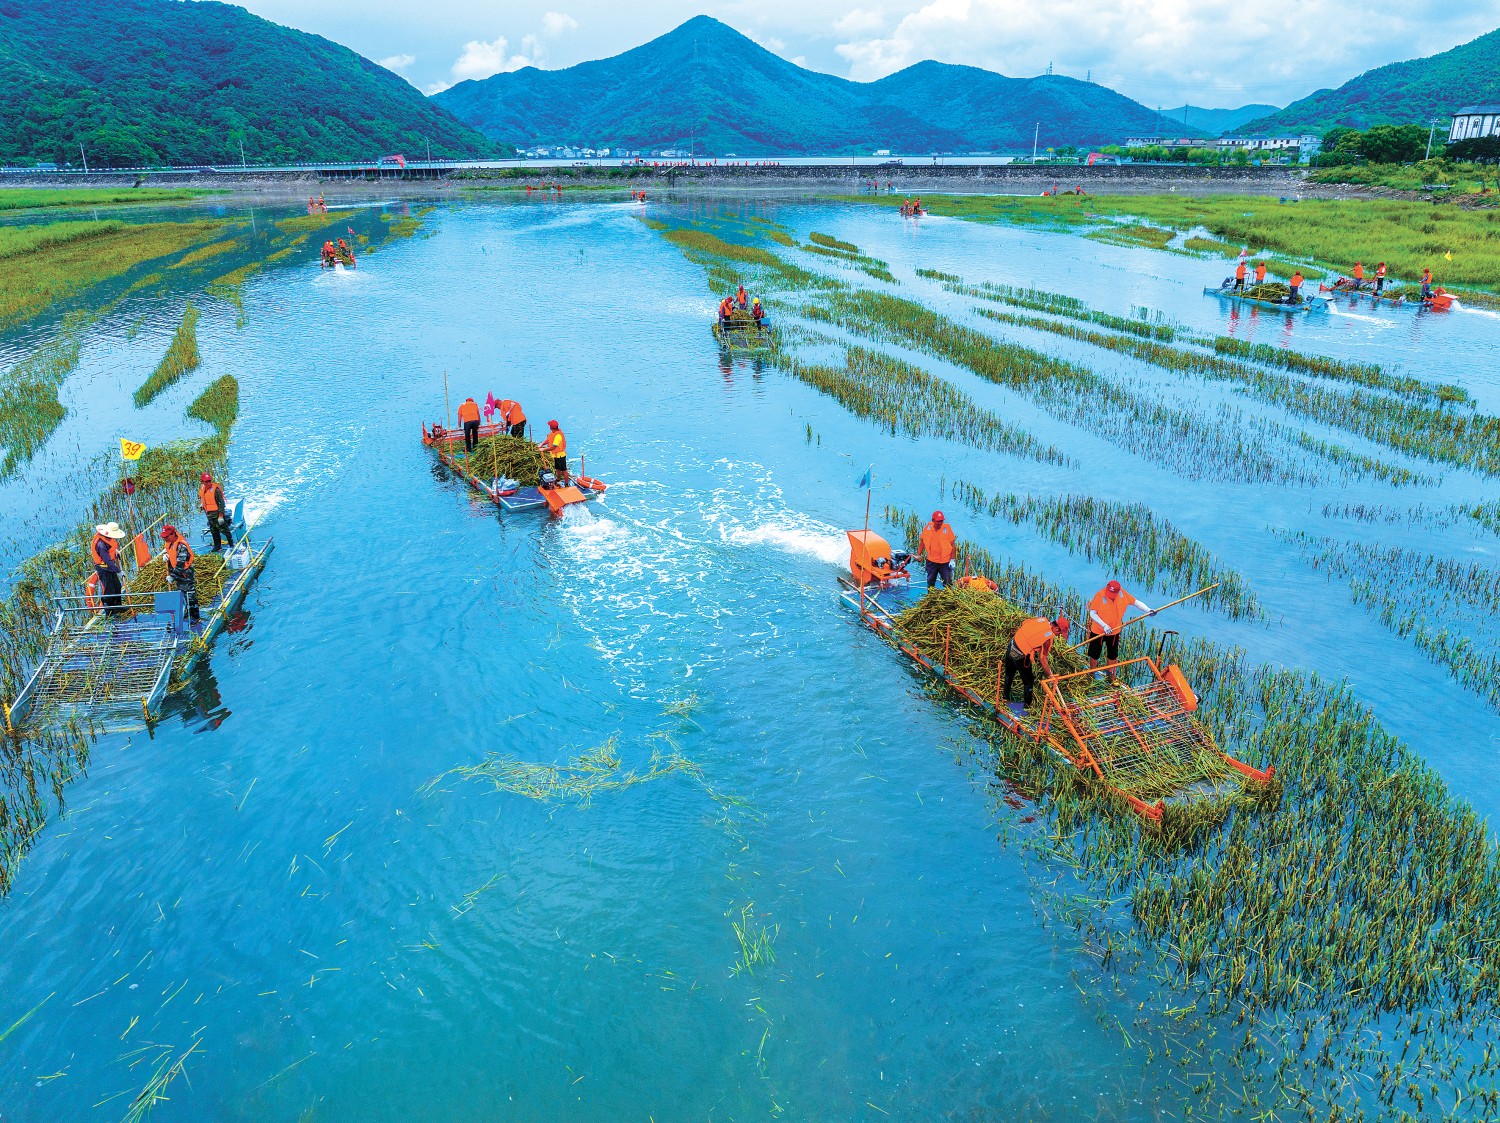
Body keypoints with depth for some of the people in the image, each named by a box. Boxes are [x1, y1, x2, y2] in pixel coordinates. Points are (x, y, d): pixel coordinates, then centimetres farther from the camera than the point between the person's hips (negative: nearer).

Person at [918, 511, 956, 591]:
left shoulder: (947, 528, -10)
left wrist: (952, 559, -8)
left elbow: (953, 544, -5)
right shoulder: (927, 528, -3)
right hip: (931, 560, 3)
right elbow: (922, 541, 11)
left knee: (948, 583, -1)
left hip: (945, 561, -3)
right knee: (930, 582, 16)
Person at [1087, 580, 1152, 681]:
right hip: (1098, 631, -3)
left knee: (1113, 656, 18)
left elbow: (1136, 602, -2)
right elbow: (1092, 613, -21)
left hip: (1115, 631, 3)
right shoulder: (1100, 595, -25)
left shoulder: (1123, 594, -13)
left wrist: (1148, 610, -17)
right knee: (1094, 655, 12)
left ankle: (1110, 673, 42)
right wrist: (1104, 626, -29)